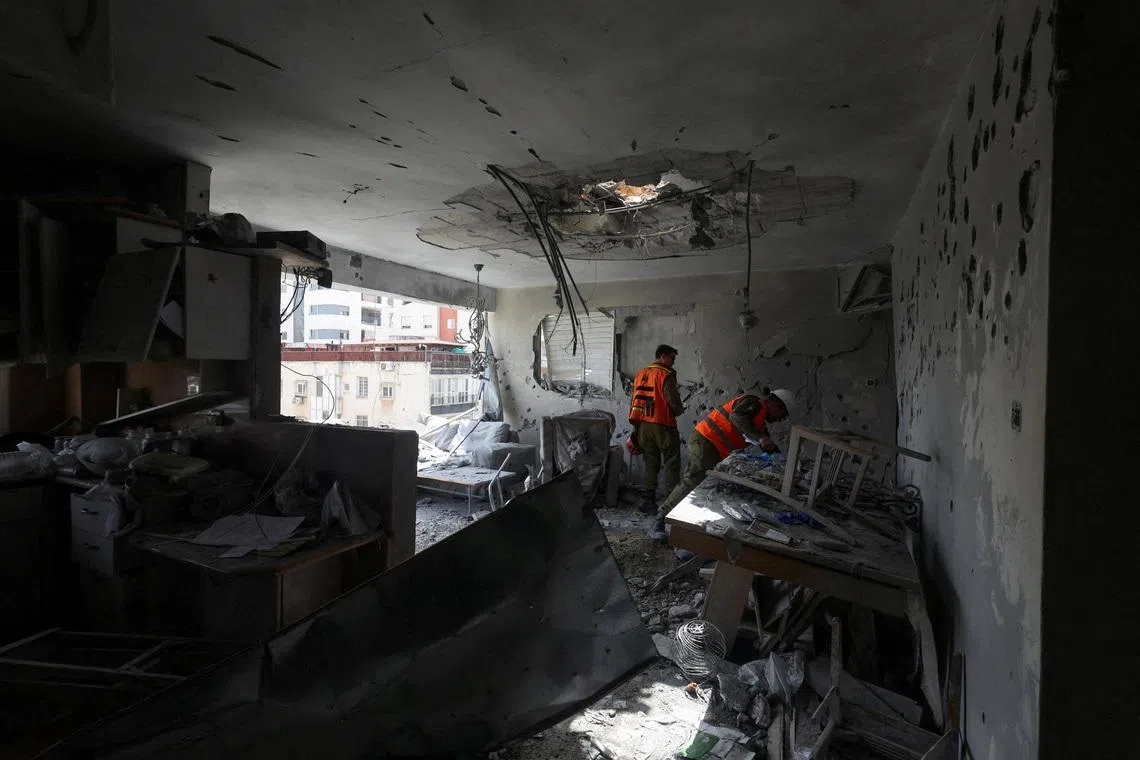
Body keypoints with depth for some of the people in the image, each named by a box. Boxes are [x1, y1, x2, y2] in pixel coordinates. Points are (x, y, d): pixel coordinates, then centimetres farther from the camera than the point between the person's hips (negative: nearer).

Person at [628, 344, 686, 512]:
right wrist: (680, 410, 8)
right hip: (663, 425, -6)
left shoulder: (641, 374, 11)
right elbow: (674, 401, -15)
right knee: (671, 463, 4)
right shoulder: (666, 375, -10)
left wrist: (637, 427, 19)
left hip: (643, 425, 6)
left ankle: (649, 500, 13)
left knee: (651, 462, 13)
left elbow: (634, 400, 14)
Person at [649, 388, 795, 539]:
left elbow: (768, 446, 28)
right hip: (704, 440, -11)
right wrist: (760, 437, -33)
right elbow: (737, 416, -28)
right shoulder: (754, 402, -8)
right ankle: (660, 519, -19)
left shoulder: (760, 422, 23)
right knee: (694, 480, -18)